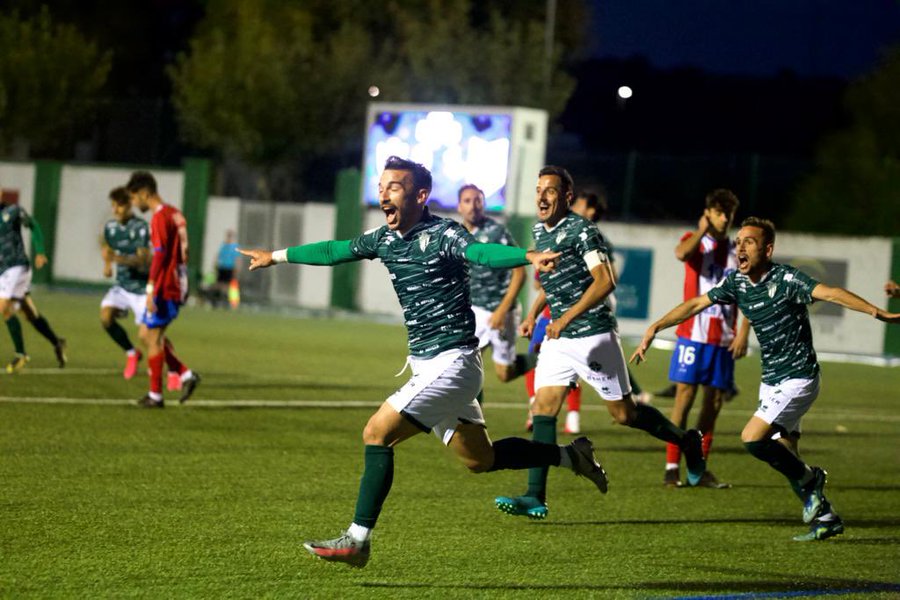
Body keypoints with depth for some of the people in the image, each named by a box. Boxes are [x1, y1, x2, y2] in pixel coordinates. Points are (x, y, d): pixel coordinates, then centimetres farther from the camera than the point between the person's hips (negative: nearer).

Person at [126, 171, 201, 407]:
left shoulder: (159, 218, -14)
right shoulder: (175, 214, 14)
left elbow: (159, 255, -21)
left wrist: (151, 291, -22)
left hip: (164, 290, -9)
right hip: (177, 287, 9)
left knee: (153, 338, -1)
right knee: (148, 335, 15)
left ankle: (156, 395, 4)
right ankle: (186, 375, 9)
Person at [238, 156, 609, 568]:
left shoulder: (442, 235, -16)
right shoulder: (383, 239, 7)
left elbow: (481, 252, -35)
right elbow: (336, 251, 23)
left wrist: (529, 257, -55)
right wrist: (276, 256, 34)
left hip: (452, 361, -9)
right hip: (425, 364, 9)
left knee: (377, 433, -15)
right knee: (479, 459, 16)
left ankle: (358, 540, -10)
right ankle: (570, 455, 32)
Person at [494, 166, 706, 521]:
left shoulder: (581, 230, -15)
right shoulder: (539, 231, 10)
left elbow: (605, 281, -22)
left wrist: (565, 319, -25)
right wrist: (533, 314, 16)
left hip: (594, 336, -7)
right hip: (557, 338, 7)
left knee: (624, 413, 1)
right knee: (543, 408, -5)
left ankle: (687, 442, 26)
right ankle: (535, 498, -8)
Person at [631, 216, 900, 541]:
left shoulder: (786, 279, -19)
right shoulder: (737, 282, 2)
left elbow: (829, 293, -33)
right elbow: (696, 304, 10)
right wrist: (655, 328, 5)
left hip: (798, 379, -8)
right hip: (771, 381, 8)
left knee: (752, 438, -19)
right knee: (785, 458, 9)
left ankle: (809, 479, 3)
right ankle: (825, 517, 22)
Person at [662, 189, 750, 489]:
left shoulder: (738, 252, 11)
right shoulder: (694, 241, 3)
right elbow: (681, 253, -23)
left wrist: (743, 334, 0)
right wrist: (702, 231, -19)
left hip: (724, 339, 4)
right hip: (693, 334, -4)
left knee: (714, 402, 4)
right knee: (684, 395, -8)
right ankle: (672, 467, -6)